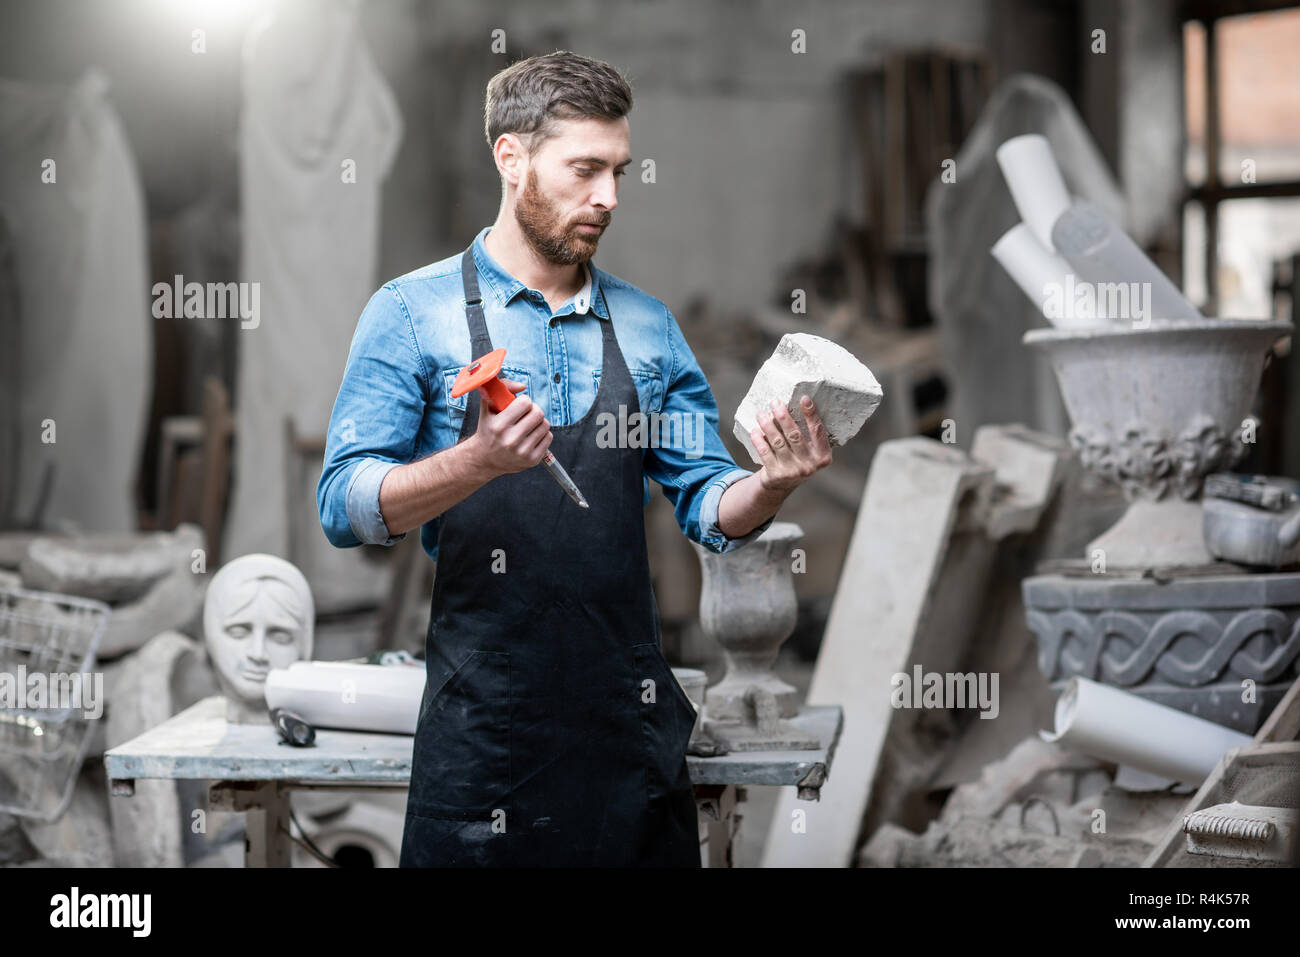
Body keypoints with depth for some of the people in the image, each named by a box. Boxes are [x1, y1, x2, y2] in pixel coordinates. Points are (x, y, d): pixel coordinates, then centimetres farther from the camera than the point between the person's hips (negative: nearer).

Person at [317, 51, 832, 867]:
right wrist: (476, 464, -25)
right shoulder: (414, 312, -1)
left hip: (632, 714, 4)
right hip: (483, 729, -4)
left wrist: (771, 485, -13)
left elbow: (709, 509, 9)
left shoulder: (649, 329, 11)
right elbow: (344, 507, -8)